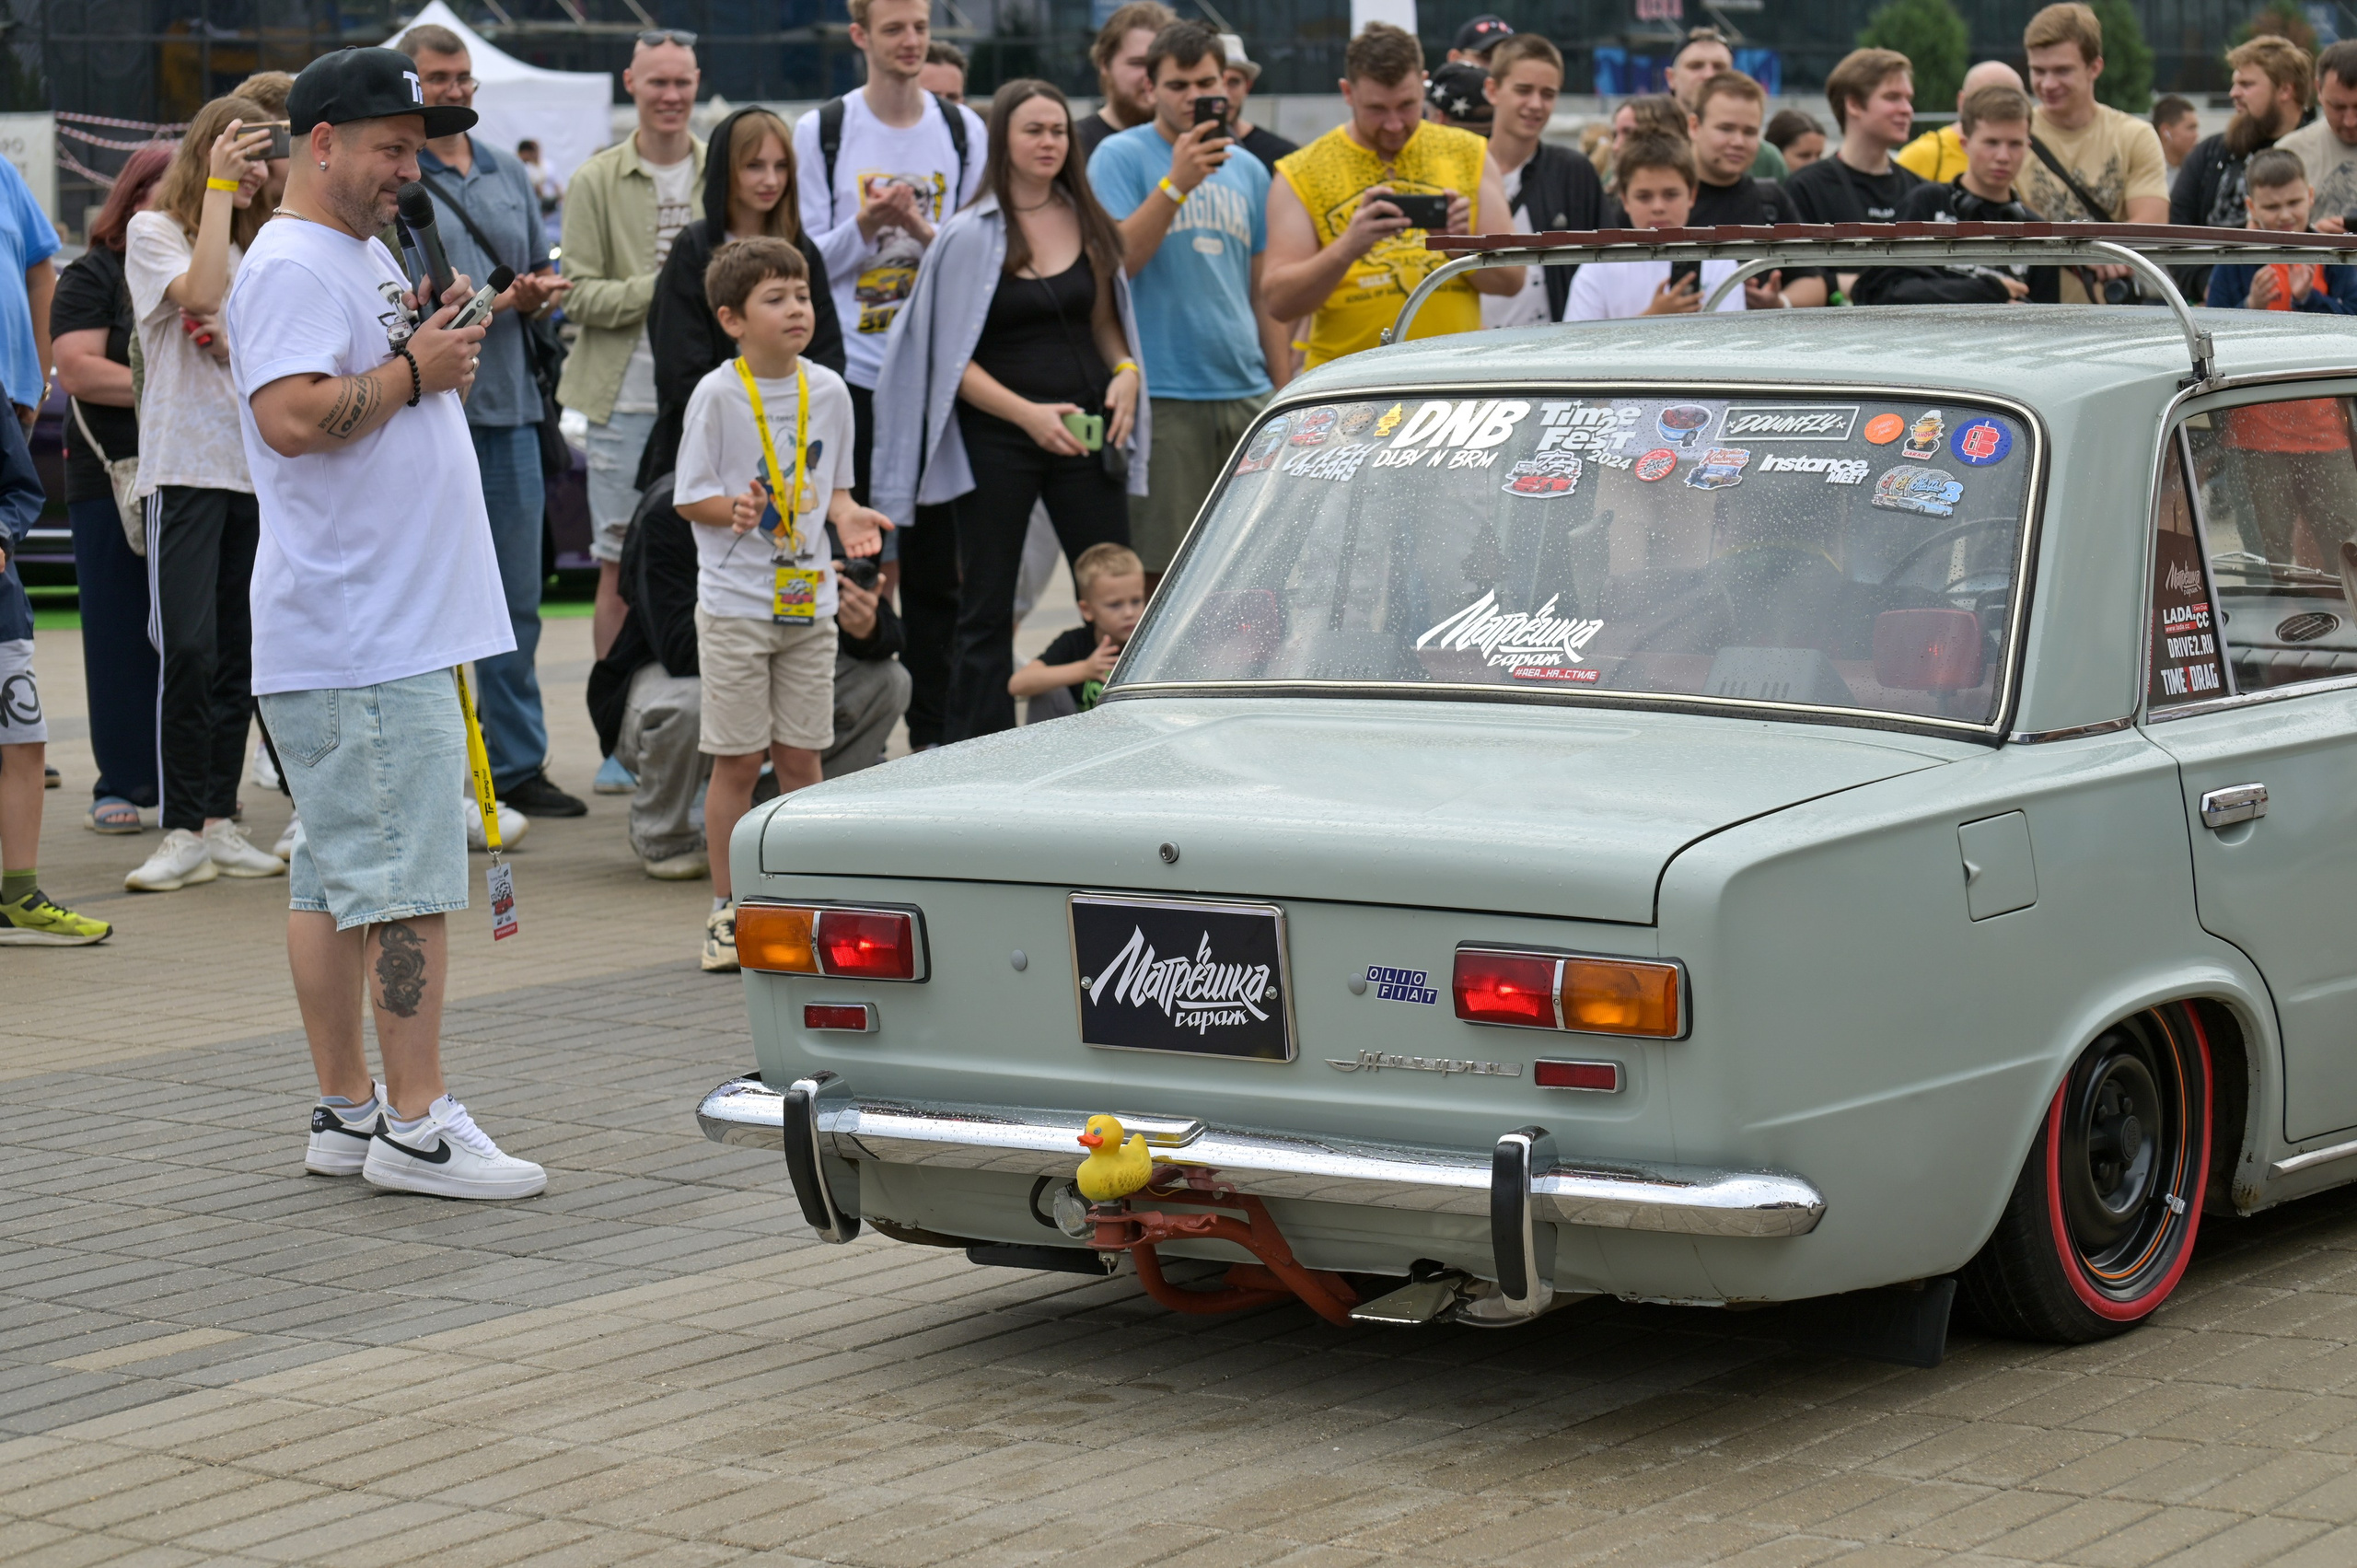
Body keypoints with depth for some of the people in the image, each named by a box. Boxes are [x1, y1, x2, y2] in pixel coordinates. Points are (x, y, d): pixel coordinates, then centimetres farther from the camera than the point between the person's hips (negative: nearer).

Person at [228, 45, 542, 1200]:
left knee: (338, 880, 12)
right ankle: (414, 1127, -8)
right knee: (408, 884, -10)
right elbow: (293, 416, -25)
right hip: (356, 644, -10)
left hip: (399, 631, 10)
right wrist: (415, 371, -16)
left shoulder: (367, 257, 21)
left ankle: (346, 1114, 17)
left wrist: (442, 354, 15)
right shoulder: (293, 265, -12)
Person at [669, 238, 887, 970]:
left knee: (801, 758, 7)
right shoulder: (717, 395, -8)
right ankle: (728, 910, 10)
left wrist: (848, 516, -5)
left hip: (809, 599, 4)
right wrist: (735, 511, -25)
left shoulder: (828, 390, 5)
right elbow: (690, 497, -6)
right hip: (734, 603, -4)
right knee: (738, 761, 0)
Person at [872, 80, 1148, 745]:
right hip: (994, 439, -3)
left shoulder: (1087, 223, 8)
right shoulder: (970, 235, -4)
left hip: (1083, 433, 3)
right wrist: (1028, 414, -18)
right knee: (986, 614, 3)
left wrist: (1126, 370, -2)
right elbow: (953, 360, -6)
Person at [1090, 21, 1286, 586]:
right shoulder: (1121, 156, -1)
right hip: (1161, 397, -5)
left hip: (1247, 394, 5)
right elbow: (1116, 260, -13)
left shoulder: (1248, 170, 16)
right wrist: (1178, 181, -20)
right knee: (1158, 575, -7)